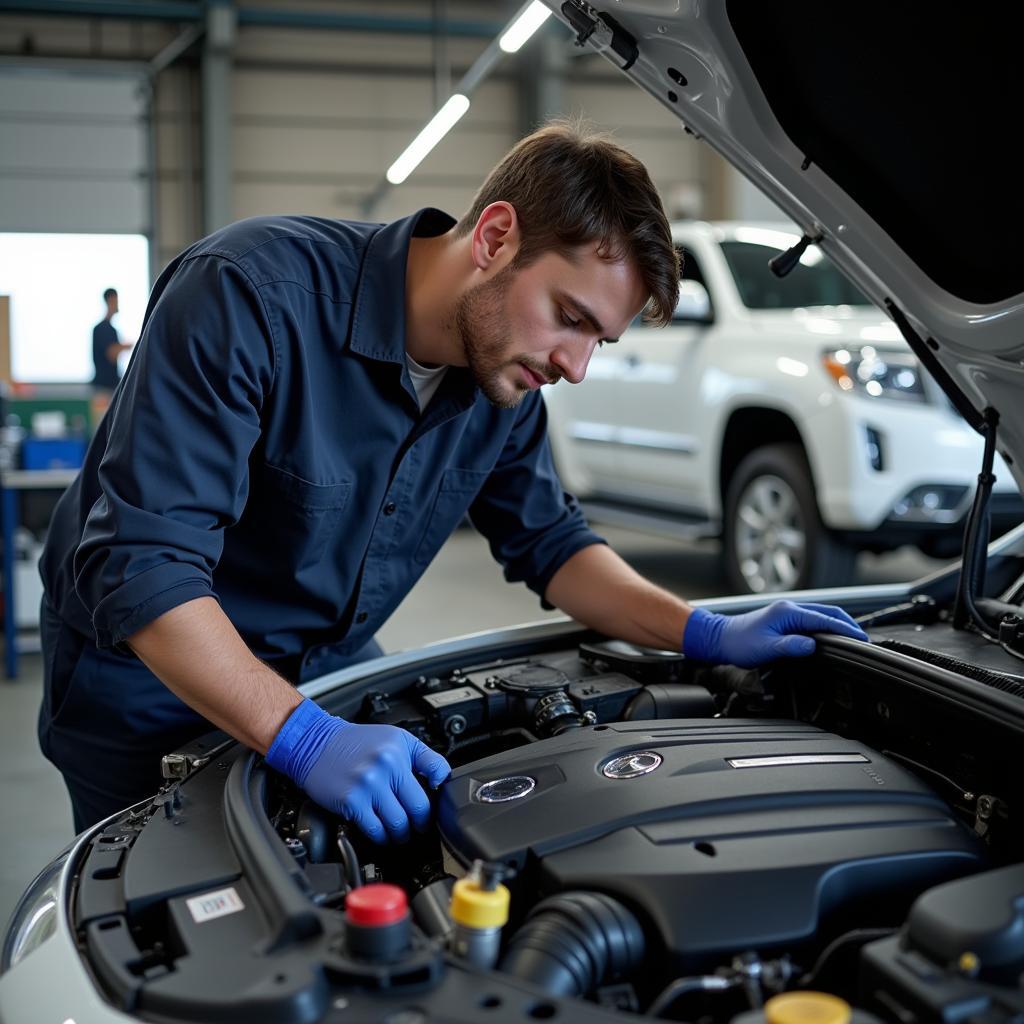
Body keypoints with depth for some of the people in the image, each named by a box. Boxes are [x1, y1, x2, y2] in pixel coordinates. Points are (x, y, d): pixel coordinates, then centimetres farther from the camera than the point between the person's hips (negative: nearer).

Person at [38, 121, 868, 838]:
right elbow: (145, 570, -35)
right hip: (146, 677, -5)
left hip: (328, 672, 6)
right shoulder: (254, 293, -31)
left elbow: (550, 542, 4)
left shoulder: (504, 373, -9)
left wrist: (708, 636, -11)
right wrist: (306, 739, -45)